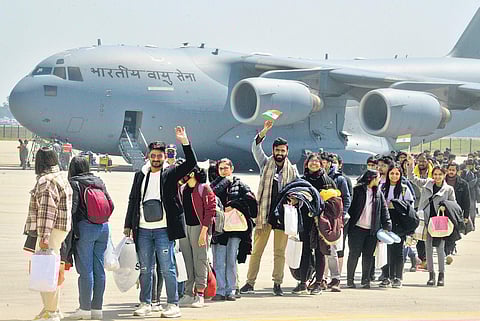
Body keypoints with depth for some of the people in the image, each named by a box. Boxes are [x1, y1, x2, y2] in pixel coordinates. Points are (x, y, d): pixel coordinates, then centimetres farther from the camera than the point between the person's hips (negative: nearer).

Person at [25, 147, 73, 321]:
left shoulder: (46, 182, -14)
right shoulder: (61, 178, 17)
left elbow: (47, 212, -21)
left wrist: (43, 237, -24)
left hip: (50, 231, -10)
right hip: (61, 229, 10)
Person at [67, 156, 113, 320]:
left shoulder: (74, 183, -5)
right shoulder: (98, 181, 12)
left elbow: (73, 207, -13)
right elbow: (110, 205, 11)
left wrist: (72, 230, -7)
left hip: (85, 227, -6)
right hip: (103, 227, 6)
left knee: (85, 269, -3)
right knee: (99, 268, 8)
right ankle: (97, 308, 11)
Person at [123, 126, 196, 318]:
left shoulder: (170, 174, 3)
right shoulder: (140, 176, 14)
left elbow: (191, 163, -10)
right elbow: (132, 201, 18)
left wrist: (184, 142, -20)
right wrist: (128, 225, 14)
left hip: (163, 230, -4)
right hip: (143, 230, 4)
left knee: (167, 269, -4)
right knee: (145, 269, 8)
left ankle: (173, 305, -1)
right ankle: (145, 304, 15)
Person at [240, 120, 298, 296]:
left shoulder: (292, 170, 10)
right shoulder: (266, 164, 7)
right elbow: (256, 149, -6)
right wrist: (264, 132, -19)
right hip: (264, 214, -1)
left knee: (280, 252, 2)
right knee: (256, 250, 1)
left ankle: (277, 283, 7)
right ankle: (250, 282, 7)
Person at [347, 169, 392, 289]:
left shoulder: (378, 193, 13)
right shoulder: (357, 190, -2)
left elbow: (384, 209, 11)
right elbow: (350, 206, -4)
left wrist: (387, 225, 2)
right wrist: (346, 220, -11)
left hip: (372, 230, 4)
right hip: (357, 228, -4)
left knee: (368, 255, 4)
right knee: (354, 254, -1)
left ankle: (365, 280, 12)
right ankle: (350, 280, 8)